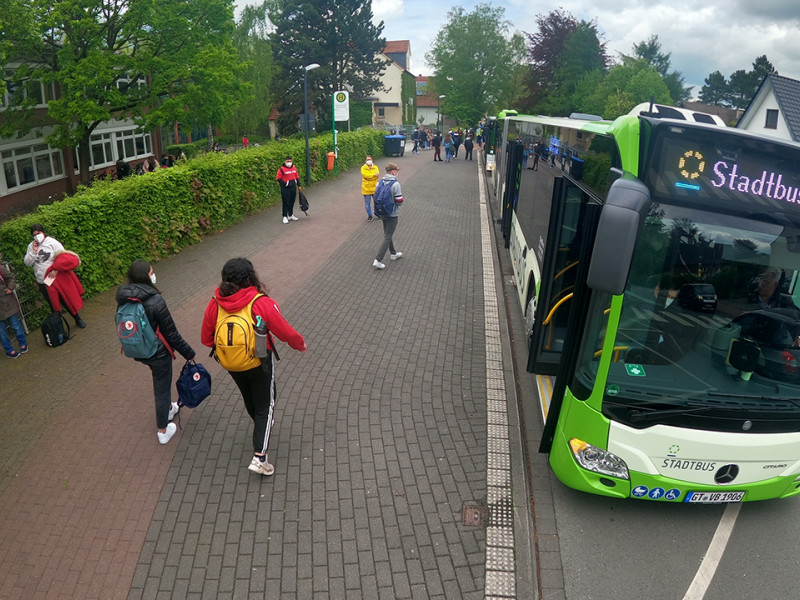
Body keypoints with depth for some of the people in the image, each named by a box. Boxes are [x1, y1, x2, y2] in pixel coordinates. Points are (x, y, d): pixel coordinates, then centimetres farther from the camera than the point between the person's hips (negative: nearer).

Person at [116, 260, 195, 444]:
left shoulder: (123, 299, -8)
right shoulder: (155, 301, -27)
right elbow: (171, 333, -20)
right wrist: (188, 353, -9)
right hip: (158, 352, -6)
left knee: (160, 379, 31)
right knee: (162, 389, 11)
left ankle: (169, 408, 52)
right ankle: (163, 431, 26)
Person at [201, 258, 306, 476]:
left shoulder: (214, 305, -13)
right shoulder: (262, 304, -26)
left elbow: (206, 339, -2)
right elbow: (285, 333, -18)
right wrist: (300, 345, 3)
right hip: (259, 364, -4)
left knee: (249, 398, 28)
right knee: (265, 405, 10)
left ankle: (262, 427, 55)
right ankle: (259, 457, 4)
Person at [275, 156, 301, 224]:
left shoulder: (294, 168, 10)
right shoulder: (281, 169, -11)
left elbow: (297, 177, 18)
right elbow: (278, 178, -11)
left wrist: (299, 185, 15)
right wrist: (284, 184, -15)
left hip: (293, 187, 6)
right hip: (285, 188, -6)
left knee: (292, 202, 12)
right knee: (286, 202, -6)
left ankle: (291, 215, 24)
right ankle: (285, 217, 0)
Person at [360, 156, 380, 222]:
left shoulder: (375, 167, 4)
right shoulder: (363, 168, -2)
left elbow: (377, 175, -13)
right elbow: (365, 175, -19)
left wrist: (369, 176, -23)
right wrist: (374, 175, -23)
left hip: (374, 188, 1)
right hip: (366, 188, -1)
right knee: (367, 203, 5)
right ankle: (370, 215, 20)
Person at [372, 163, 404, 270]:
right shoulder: (396, 184, -19)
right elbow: (399, 201, -20)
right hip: (392, 214, -7)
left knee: (387, 234, 22)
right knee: (387, 238, -2)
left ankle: (393, 254, 40)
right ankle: (378, 260, -6)